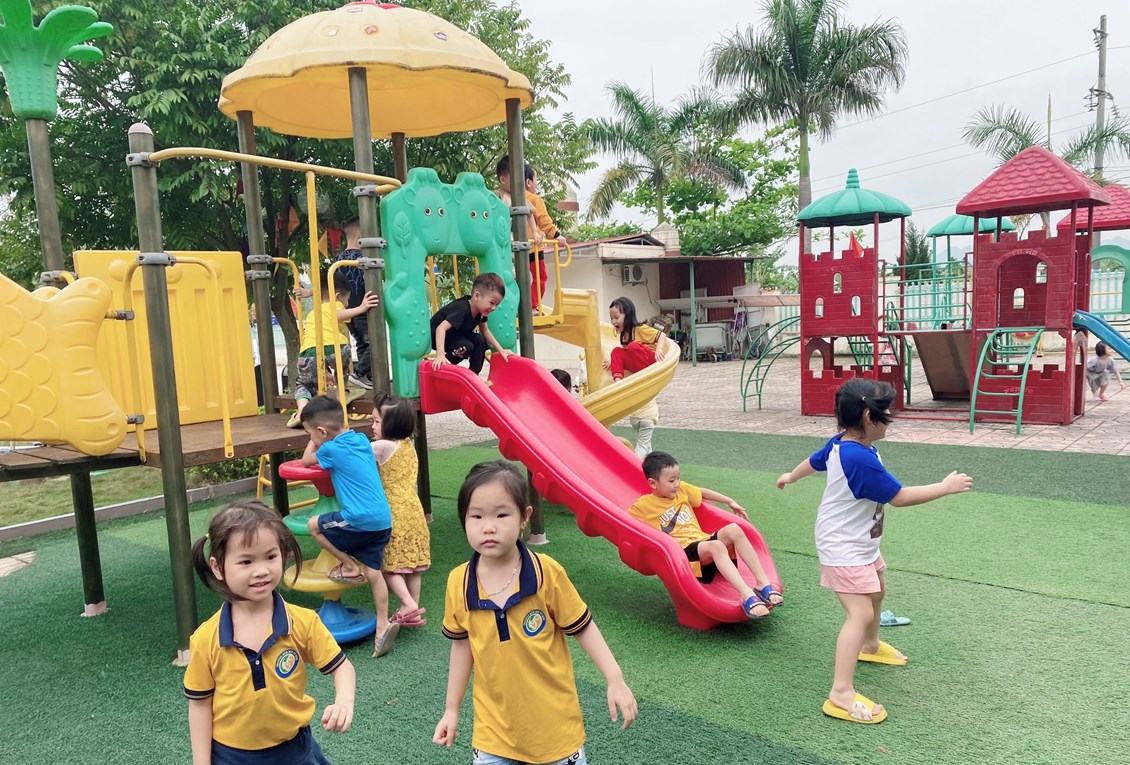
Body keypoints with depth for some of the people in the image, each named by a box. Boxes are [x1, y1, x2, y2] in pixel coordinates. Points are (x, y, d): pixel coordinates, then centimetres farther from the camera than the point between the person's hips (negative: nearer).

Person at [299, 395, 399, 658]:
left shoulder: (332, 449, -9)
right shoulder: (361, 439, 13)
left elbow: (306, 461, 11)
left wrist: (313, 441, 24)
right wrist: (319, 440, 28)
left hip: (360, 520, -8)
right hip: (383, 520, 8)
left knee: (314, 525, 11)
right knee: (373, 572, 11)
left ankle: (349, 566, 13)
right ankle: (383, 625, 11)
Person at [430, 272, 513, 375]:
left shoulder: (480, 309, -10)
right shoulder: (462, 309, -35)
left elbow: (485, 331, 6)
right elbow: (441, 328, -43)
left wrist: (501, 350, 2)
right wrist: (440, 355, -52)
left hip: (457, 334, 8)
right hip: (437, 335, -8)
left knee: (480, 340, -8)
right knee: (466, 347, -27)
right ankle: (441, 367, -10)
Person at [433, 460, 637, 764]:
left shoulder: (547, 572, -18)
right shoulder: (457, 583, -10)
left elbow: (582, 628, -6)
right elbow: (462, 645, 5)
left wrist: (615, 680, -12)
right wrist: (451, 709, 10)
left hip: (555, 722, -1)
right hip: (494, 728, 2)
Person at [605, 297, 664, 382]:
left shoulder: (640, 329, -11)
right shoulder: (624, 334, 11)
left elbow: (661, 335, -15)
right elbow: (626, 353, 24)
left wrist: (659, 349, -32)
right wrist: (614, 360, 14)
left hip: (652, 361, -7)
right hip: (638, 365, 7)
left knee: (633, 346, -30)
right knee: (616, 351, -9)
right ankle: (618, 379, -28)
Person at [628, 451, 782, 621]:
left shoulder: (681, 489, 16)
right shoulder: (644, 505, -1)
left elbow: (703, 492, 31)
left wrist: (730, 502, 30)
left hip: (703, 540, 7)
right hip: (682, 552, -6)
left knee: (733, 529, -22)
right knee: (716, 546, -36)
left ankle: (763, 584, -24)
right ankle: (747, 597, -47)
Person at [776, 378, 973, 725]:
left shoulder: (840, 443, -3)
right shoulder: (862, 460, -32)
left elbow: (814, 461, 17)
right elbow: (899, 497, -24)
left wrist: (791, 476, 37)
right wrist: (945, 486, -12)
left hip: (859, 543, 11)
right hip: (844, 549, -11)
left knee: (877, 590, 30)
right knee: (860, 614, -16)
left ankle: (870, 646, 54)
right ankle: (841, 695, -17)